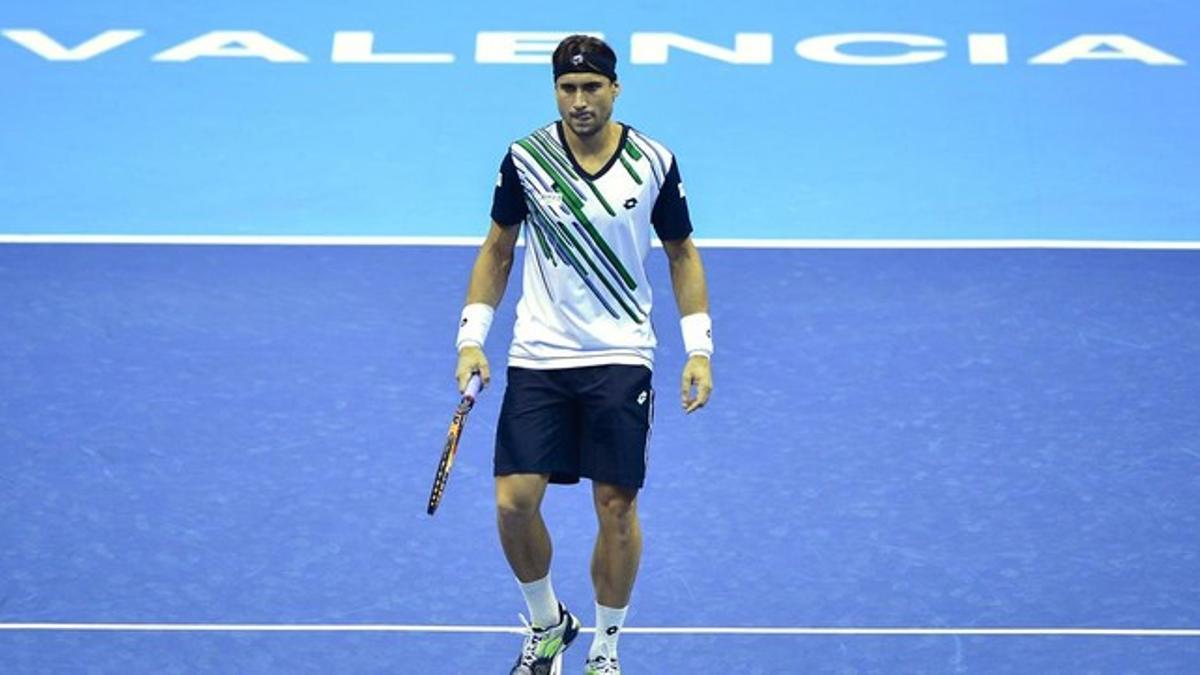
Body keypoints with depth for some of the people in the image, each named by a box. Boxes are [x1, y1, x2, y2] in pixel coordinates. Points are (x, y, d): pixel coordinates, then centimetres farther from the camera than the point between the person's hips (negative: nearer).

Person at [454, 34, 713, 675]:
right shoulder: (525, 158, -4)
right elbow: (496, 250, 8)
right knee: (514, 502, -6)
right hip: (536, 358, 1)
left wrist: (699, 349, 0)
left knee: (616, 506, 1)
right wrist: (471, 338, 0)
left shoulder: (655, 163, -4)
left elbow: (682, 255, 7)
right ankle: (546, 623, 20)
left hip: (621, 358, 0)